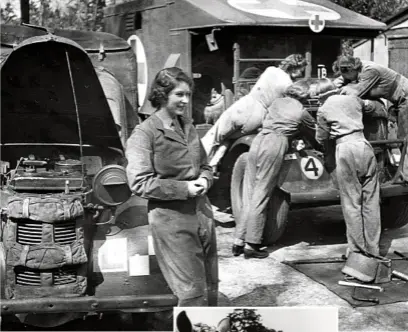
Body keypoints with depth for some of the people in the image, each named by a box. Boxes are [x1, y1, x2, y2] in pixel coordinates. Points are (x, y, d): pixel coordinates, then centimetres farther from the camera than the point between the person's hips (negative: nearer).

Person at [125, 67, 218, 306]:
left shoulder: (188, 126, 12)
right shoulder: (145, 133, -11)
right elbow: (139, 183, -18)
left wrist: (204, 180, -2)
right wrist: (183, 188, -18)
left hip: (202, 213, 7)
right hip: (171, 219, -7)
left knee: (211, 287, 16)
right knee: (193, 291, -4)